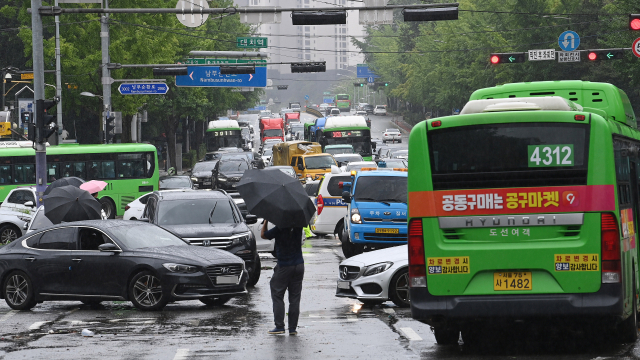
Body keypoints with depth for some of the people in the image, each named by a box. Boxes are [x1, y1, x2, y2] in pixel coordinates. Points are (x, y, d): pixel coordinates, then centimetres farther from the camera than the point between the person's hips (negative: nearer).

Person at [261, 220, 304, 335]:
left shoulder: (279, 229, -14)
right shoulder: (298, 227, -1)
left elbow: (263, 235, -1)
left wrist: (266, 221, 6)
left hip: (284, 267, -4)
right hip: (298, 265, 4)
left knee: (277, 296, 4)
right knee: (294, 297, 7)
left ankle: (279, 326, -3)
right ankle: (293, 328, 7)